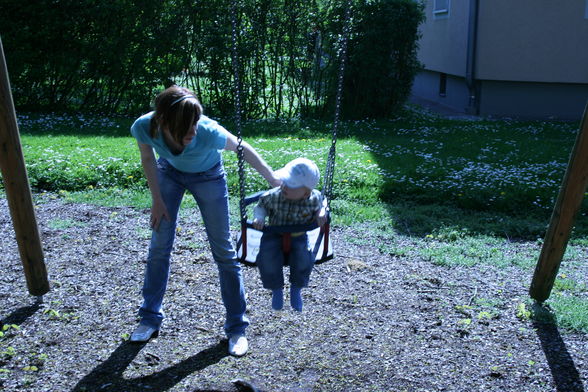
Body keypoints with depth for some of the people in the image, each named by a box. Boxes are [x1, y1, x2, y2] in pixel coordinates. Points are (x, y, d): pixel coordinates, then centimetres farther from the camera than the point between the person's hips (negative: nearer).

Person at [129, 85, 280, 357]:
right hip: (169, 172, 3)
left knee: (223, 250, -2)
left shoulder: (208, 132, -41)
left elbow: (244, 149, -22)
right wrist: (157, 199, -5)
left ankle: (236, 327, 11)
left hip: (208, 177, -2)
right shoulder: (143, 127, -33)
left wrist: (273, 179, -14)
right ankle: (150, 318, 24)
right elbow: (148, 159, -10)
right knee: (159, 245, 4)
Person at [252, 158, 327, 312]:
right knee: (268, 259, -25)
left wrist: (320, 214, -17)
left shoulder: (314, 198, -17)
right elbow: (261, 206, 0)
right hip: (274, 235, 0)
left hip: (298, 236, 0)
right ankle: (276, 289, 6)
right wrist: (259, 217, -20)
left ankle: (296, 289, 6)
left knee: (303, 258, -27)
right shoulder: (273, 196, -19)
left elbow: (320, 207, 6)